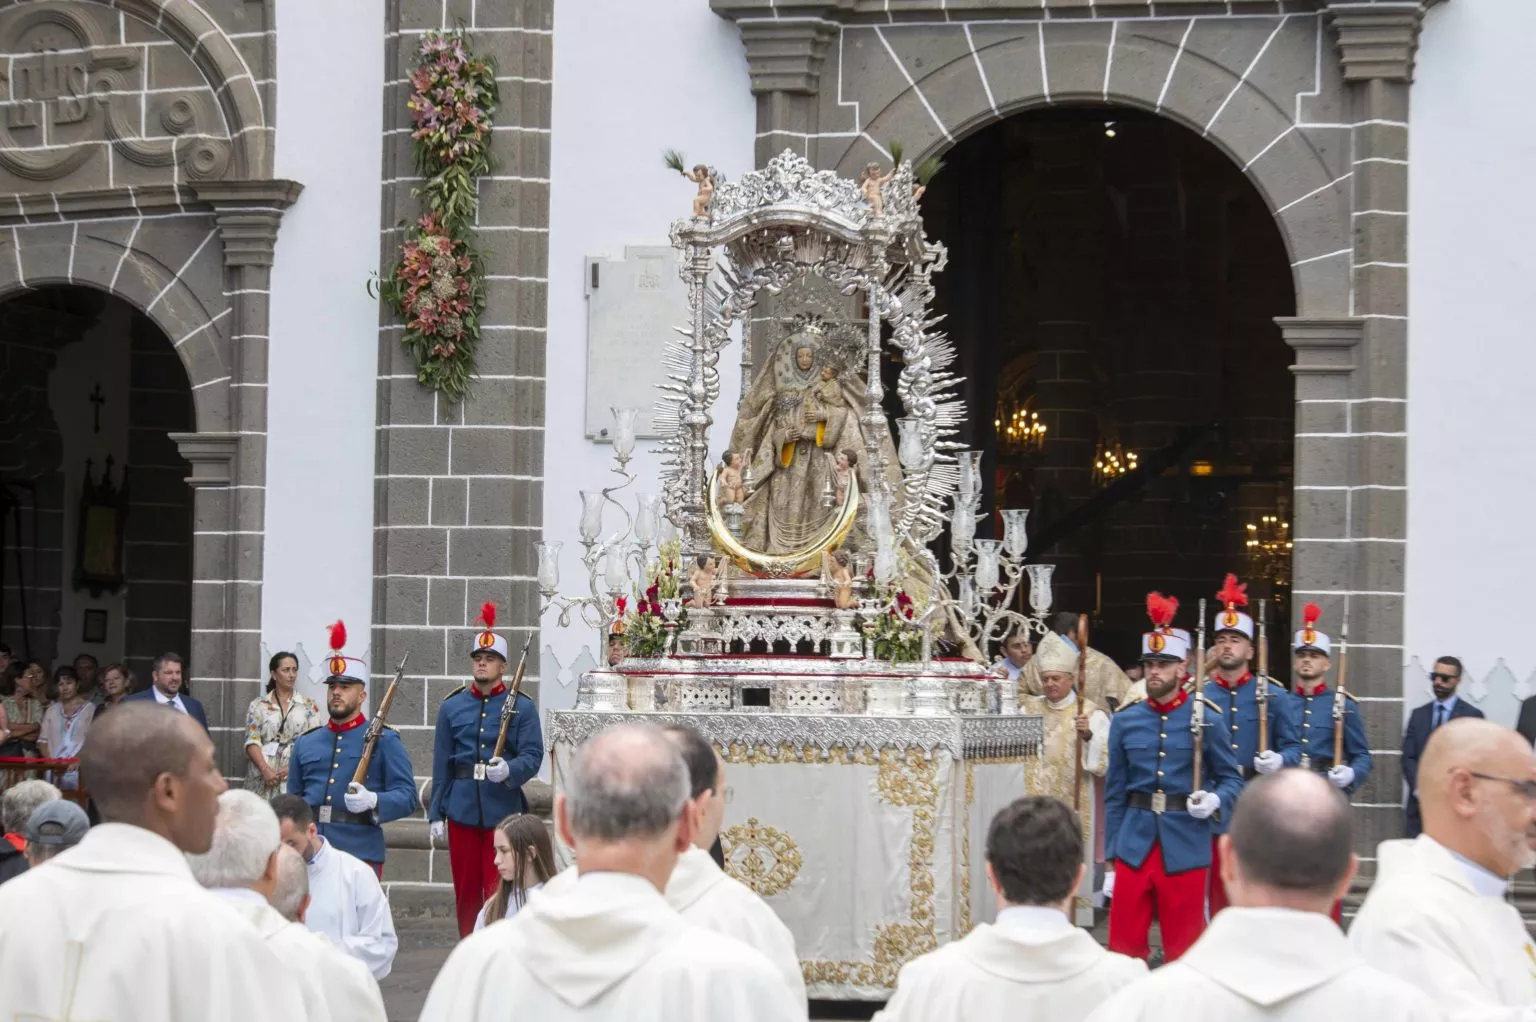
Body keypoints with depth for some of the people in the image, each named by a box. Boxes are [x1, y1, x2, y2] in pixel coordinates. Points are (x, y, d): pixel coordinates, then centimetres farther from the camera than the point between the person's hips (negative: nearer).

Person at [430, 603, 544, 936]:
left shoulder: (522, 707, 1)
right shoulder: (451, 707, 8)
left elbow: (533, 755, -5)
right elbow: (441, 763, 8)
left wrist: (509, 770, -27)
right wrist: (436, 813, 4)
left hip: (503, 809, -2)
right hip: (463, 810, 2)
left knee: (499, 893, -1)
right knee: (465, 890, 8)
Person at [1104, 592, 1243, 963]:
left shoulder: (1205, 718, -2)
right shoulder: (1125, 720, 5)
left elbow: (1231, 777, 6)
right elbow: (1114, 794, 8)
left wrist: (1215, 799, -17)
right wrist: (1110, 861, 6)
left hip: (1185, 848, -2)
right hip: (1134, 846, 2)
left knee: (1184, 952, 6)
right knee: (1124, 949, 6)